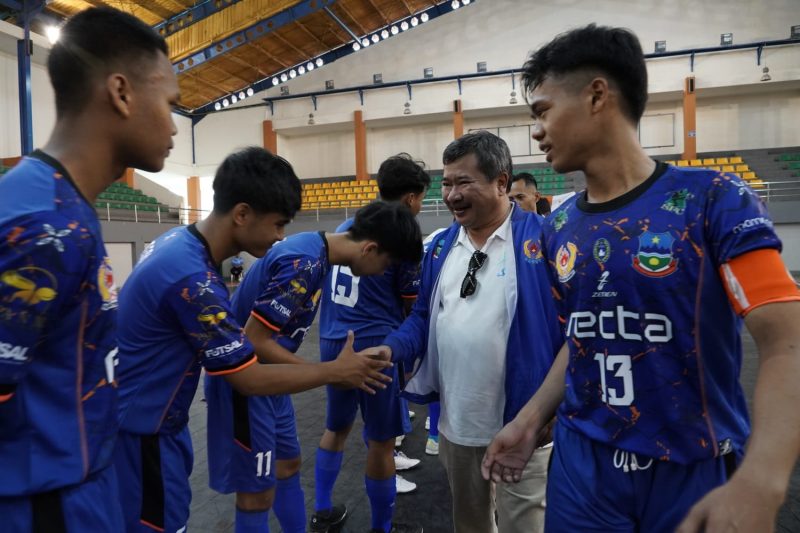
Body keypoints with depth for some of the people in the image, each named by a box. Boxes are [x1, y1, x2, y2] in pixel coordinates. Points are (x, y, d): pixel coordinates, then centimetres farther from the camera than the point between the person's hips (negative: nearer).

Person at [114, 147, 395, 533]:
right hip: (139, 430, -9)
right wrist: (335, 371, -13)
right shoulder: (191, 276, -31)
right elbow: (250, 379, -23)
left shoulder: (181, 242, -3)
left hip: (152, 420, 9)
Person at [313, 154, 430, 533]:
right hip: (374, 345, -7)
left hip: (333, 341, 7)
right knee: (381, 440, 8)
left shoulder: (344, 227, 10)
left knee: (337, 427, 22)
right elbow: (412, 308, -1)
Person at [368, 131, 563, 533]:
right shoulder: (441, 247, 5)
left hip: (522, 424, -6)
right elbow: (424, 316, 11)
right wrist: (392, 349, -7)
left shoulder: (542, 239, -14)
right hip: (454, 422, 6)